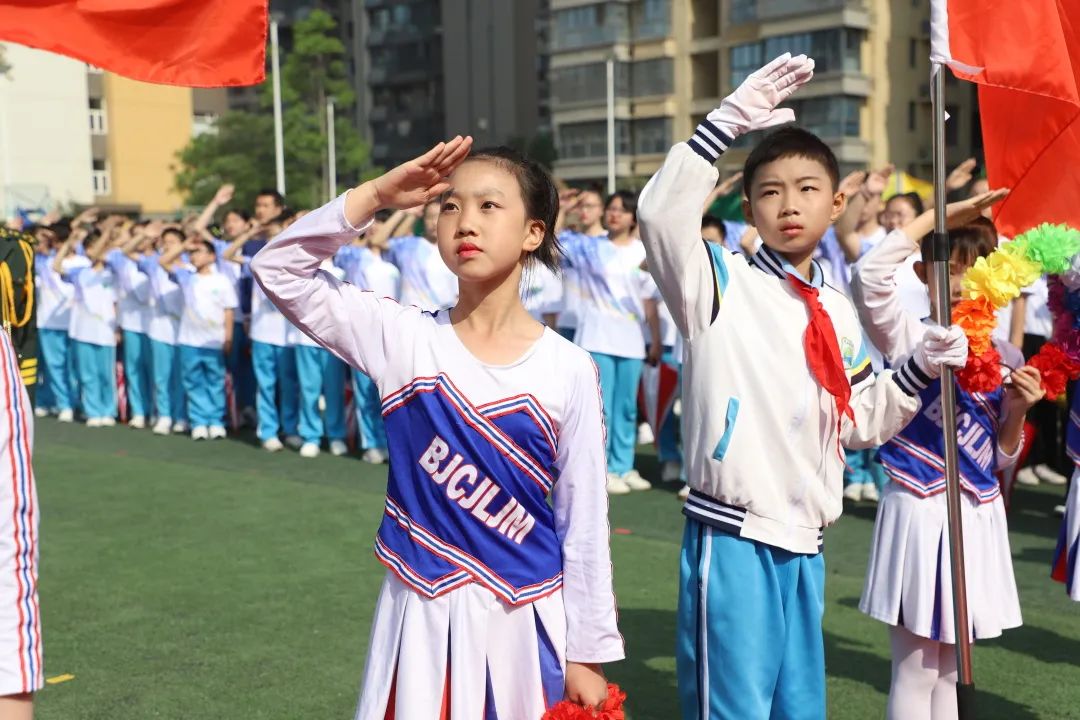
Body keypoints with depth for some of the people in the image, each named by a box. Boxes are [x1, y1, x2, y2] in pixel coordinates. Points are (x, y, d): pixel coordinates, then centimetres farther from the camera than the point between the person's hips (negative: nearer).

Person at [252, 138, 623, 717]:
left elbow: (584, 522, -3)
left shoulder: (568, 369, -7)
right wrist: (375, 195, -15)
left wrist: (588, 653, 0)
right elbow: (277, 269, -7)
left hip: (526, 619, 0)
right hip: (423, 615, 1)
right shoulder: (403, 337, -4)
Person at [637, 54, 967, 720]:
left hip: (804, 543, 6)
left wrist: (920, 368, 6)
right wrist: (729, 122, -28)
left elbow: (857, 421, 19)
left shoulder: (839, 313, 12)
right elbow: (662, 213, -23)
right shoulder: (722, 284, -4)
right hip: (732, 539, -6)